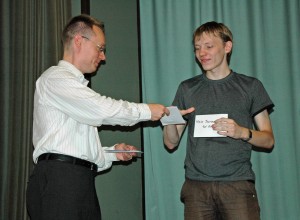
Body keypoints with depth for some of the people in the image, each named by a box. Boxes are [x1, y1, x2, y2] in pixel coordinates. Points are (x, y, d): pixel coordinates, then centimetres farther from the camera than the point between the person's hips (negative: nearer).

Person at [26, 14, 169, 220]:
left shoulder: (77, 86, 25)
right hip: (59, 180, -8)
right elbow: (102, 109, -16)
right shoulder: (56, 78, -2)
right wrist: (146, 111, -4)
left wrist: (112, 153, 10)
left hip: (81, 181, 8)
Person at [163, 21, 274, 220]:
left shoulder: (250, 86, 7)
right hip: (197, 185, 2)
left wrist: (242, 132, -12)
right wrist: (170, 120, -9)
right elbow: (171, 143, 11)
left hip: (238, 183, -1)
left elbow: (268, 140, 7)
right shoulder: (188, 88, 12)